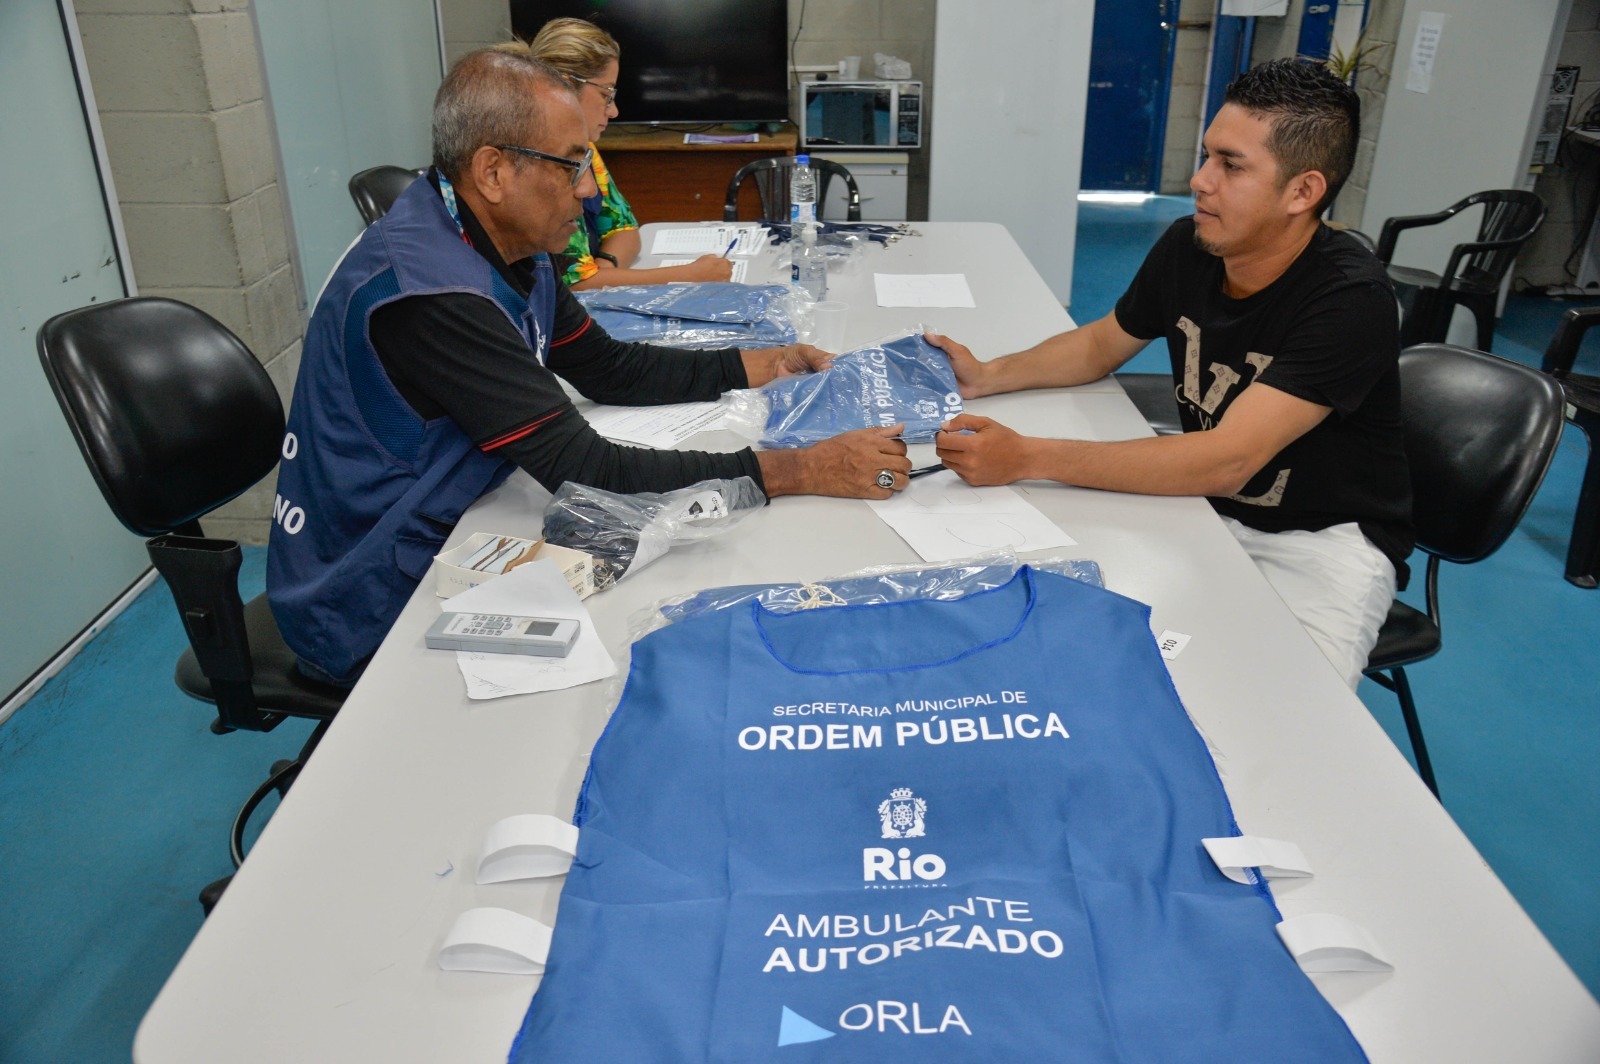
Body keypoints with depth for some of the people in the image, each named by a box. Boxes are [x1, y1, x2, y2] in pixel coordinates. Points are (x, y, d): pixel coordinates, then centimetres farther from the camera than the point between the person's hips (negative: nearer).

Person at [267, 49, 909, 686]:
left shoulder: (510, 246, -1)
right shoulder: (428, 292, -30)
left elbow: (610, 369, 10)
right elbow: (586, 472, -31)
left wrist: (762, 366, 2)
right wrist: (800, 472, -30)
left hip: (440, 539, 8)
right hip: (371, 612, -8)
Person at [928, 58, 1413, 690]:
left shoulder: (1351, 299, -26)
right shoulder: (1188, 247, -6)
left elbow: (1227, 460, -34)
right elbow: (1101, 344, 12)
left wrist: (1027, 458, -39)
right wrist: (989, 376, -7)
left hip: (1323, 539, -6)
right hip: (1206, 504, 6)